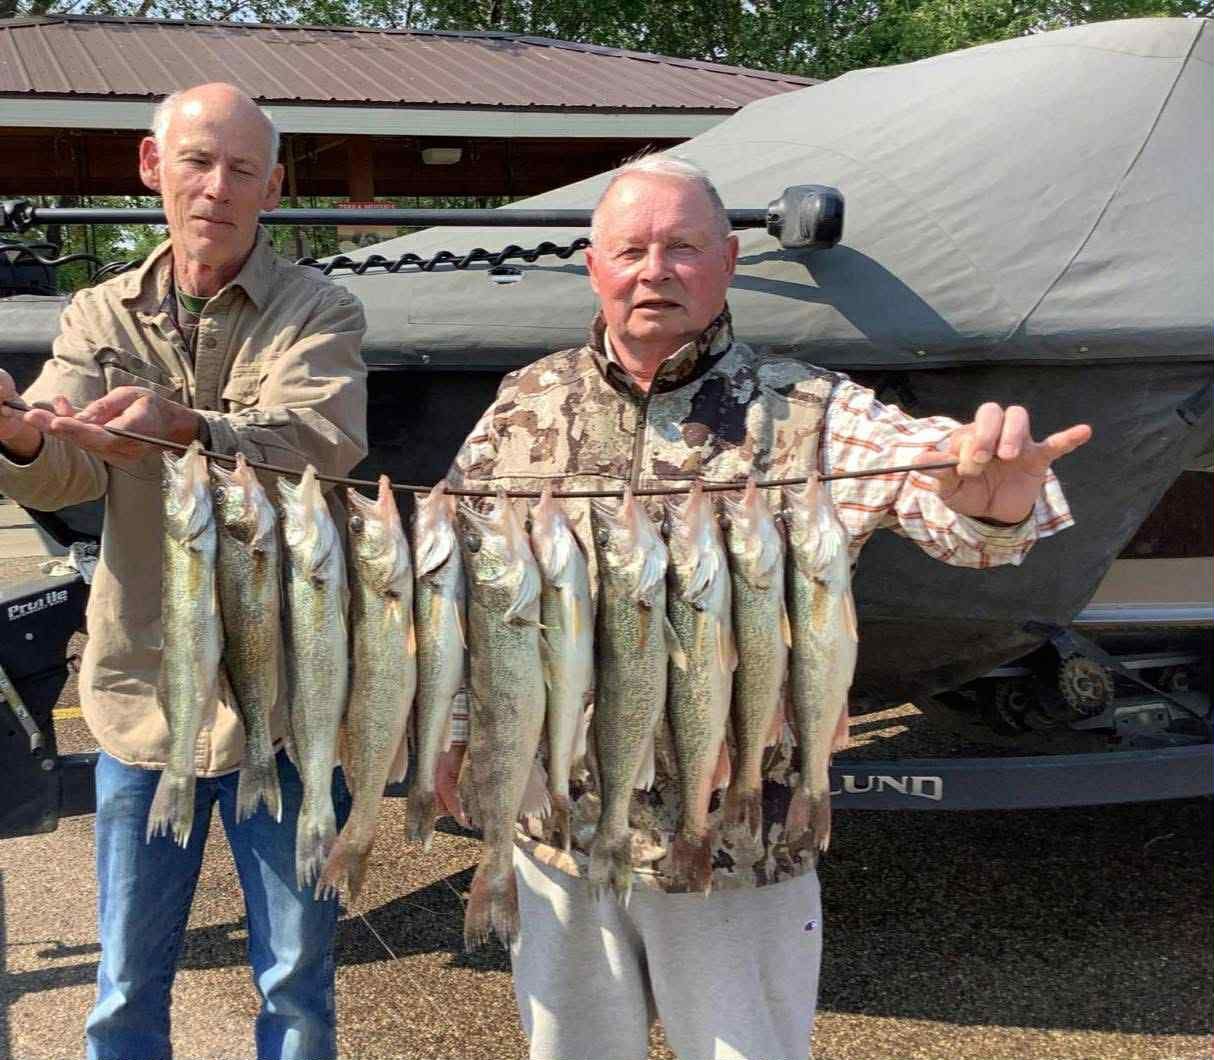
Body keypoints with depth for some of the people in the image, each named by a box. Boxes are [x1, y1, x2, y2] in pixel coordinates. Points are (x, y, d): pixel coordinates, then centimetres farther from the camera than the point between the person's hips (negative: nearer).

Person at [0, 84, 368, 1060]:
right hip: (143, 688, 3)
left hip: (283, 695, -2)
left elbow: (324, 441, -23)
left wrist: (186, 426, -42)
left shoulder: (319, 313, -3)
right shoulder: (101, 317, 7)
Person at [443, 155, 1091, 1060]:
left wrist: (997, 491, -46)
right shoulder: (527, 405, 2)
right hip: (559, 836, 3)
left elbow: (944, 492, -23)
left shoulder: (809, 414, -8)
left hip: (740, 853, -2)